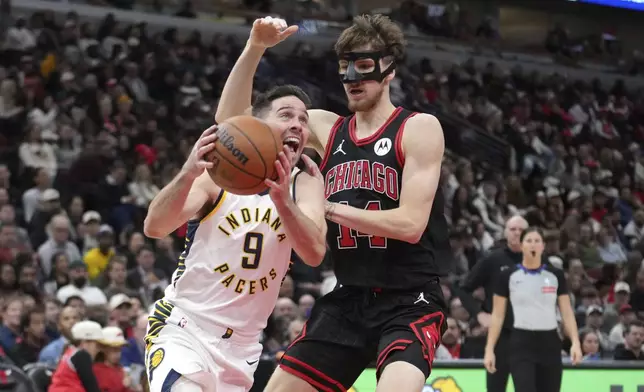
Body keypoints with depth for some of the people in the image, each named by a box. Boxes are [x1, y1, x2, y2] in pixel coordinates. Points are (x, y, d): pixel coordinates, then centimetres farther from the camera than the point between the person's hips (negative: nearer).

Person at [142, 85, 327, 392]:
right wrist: (188, 174, -40)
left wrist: (283, 200, -38)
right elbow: (154, 228, -22)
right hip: (182, 328, -5)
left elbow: (314, 253, -19)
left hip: (241, 346, 5)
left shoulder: (304, 186, 0)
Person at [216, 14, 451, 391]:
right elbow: (232, 123, 5)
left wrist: (328, 207, -16)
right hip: (348, 300, 6)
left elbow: (410, 224, -17)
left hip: (410, 302, -6)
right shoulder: (327, 128, 8)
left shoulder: (419, 129, -7)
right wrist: (254, 49, -8)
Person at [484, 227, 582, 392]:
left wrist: (575, 342, -8)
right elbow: (497, 316, 3)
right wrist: (490, 349, -3)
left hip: (550, 344, 3)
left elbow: (567, 313, 5)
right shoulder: (508, 276, 0)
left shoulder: (556, 275, 6)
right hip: (522, 344, -3)